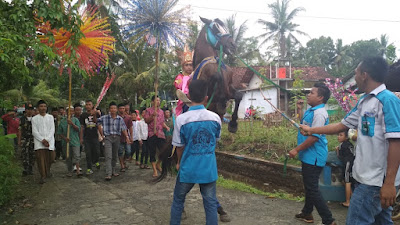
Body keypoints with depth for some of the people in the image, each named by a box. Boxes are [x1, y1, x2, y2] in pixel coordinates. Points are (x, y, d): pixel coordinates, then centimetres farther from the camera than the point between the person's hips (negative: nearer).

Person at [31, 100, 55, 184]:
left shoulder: (50, 117, 10)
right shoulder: (34, 118, 6)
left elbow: (52, 130, 3)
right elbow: (34, 132, 0)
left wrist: (47, 140, -9)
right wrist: (42, 140, -11)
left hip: (49, 141, 1)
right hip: (39, 142, -1)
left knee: (50, 158, 2)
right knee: (41, 159, -7)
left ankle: (48, 171, 29)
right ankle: (43, 176, 1)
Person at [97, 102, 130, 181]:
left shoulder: (120, 119, 7)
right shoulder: (104, 118, 1)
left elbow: (123, 129, 6)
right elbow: (99, 125, 8)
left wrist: (127, 136, -8)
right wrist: (102, 135, 3)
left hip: (117, 138, 3)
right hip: (108, 137, -3)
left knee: (115, 156, 13)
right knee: (108, 156, -11)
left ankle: (113, 171, 28)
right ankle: (108, 174, -15)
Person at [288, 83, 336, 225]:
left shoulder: (319, 113, -21)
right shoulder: (311, 110, 11)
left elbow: (314, 136, -26)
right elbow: (303, 124, 24)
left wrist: (297, 150, -20)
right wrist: (299, 109, 16)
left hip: (313, 157, -11)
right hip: (309, 155, 11)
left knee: (312, 189, -5)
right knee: (308, 186, 21)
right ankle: (307, 213, 37)